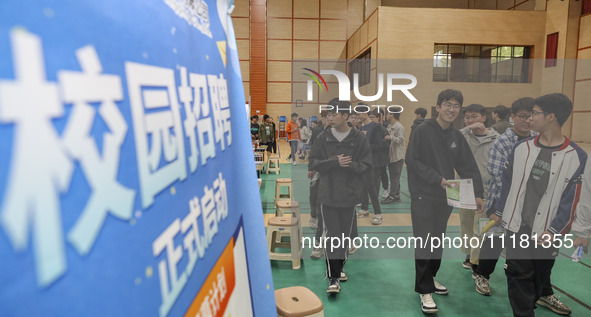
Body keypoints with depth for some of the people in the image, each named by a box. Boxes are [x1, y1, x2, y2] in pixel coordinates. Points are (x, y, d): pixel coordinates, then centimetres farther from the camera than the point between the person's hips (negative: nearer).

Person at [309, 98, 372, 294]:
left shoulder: (358, 138, 0)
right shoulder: (323, 138, 2)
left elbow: (366, 165, -2)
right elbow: (313, 163, -1)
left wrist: (348, 164, -18)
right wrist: (334, 161, -15)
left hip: (349, 195, 1)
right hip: (328, 194, -1)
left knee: (345, 234, 12)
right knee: (332, 234, -4)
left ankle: (340, 266, 33)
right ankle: (334, 277, 3)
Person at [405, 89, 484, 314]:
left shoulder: (457, 137, 8)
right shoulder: (422, 130, -10)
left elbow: (469, 167, 7)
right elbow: (412, 160, -15)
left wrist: (478, 193, -4)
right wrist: (437, 179, -21)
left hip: (445, 197, 6)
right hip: (423, 196, -6)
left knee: (438, 242, 15)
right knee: (425, 243, -3)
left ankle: (430, 278, 33)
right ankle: (425, 289, 9)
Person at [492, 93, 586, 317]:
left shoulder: (576, 156, -9)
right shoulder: (522, 148, 2)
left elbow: (570, 200, -9)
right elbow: (507, 182, 8)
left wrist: (554, 230, -13)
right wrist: (498, 211, 10)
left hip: (547, 232, -1)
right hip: (516, 227, 2)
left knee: (540, 277, 16)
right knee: (518, 276, 3)